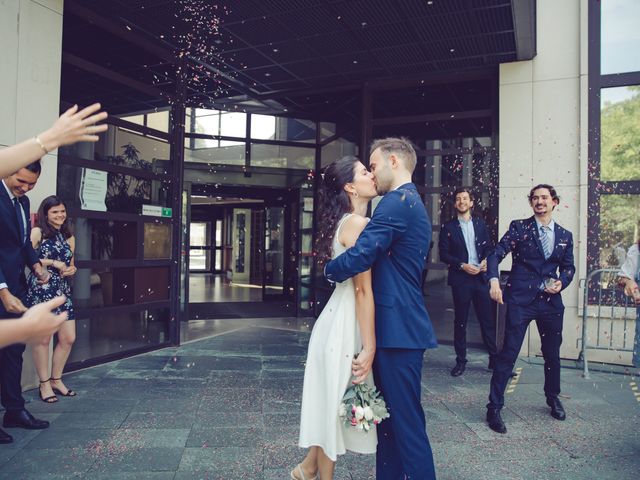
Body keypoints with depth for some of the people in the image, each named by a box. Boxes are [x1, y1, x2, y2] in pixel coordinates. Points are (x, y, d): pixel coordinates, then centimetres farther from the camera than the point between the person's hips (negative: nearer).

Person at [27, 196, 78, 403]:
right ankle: (44, 384, 14)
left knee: (68, 338, 5)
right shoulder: (37, 232, -3)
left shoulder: (69, 237, 15)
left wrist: (72, 269, 2)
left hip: (63, 291, 6)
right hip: (41, 290, -6)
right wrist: (53, 263, -13)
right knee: (43, 339, -1)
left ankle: (56, 380, 22)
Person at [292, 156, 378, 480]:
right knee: (336, 403, 7)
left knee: (332, 401, 20)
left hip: (341, 320, 9)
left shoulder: (346, 222, 12)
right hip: (346, 325, -9)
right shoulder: (358, 223, -18)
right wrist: (369, 346, -20)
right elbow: (363, 289, -22)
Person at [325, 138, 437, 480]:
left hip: (398, 328, -10)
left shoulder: (397, 202, -15)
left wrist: (329, 270, -3)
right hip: (400, 324, 10)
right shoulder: (412, 202, 19)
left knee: (407, 422, 0)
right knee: (390, 415, 18)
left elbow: (358, 258, -23)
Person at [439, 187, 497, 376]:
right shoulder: (448, 227, 2)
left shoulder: (480, 224, 10)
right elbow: (443, 254, -3)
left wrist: (486, 261, -9)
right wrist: (462, 265, -13)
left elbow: (488, 247, 11)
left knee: (488, 319, 5)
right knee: (460, 321, 6)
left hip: (481, 277, 2)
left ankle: (494, 358, 18)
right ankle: (460, 361, 17)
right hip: (460, 279, -2)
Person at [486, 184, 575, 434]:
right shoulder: (519, 227, -1)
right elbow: (495, 254, -9)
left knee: (552, 354, 17)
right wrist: (494, 280, -25)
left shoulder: (565, 235, 11)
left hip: (551, 301, 4)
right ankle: (494, 407, 3)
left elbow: (569, 266, 17)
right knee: (508, 353, -7)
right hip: (520, 299, -4)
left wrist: (561, 281, -5)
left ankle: (553, 398, 42)